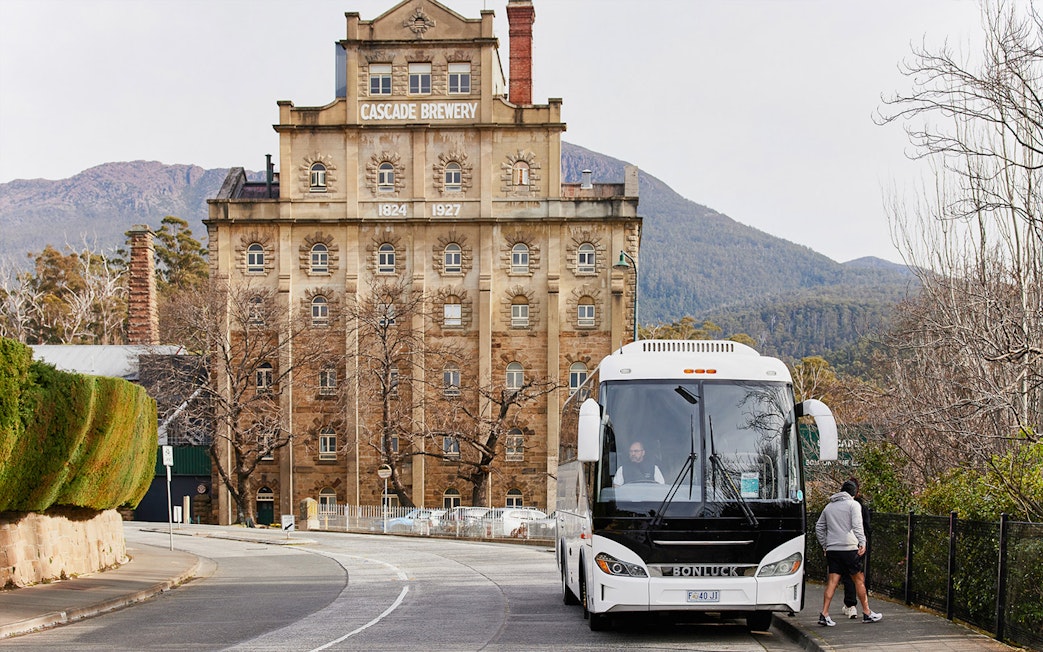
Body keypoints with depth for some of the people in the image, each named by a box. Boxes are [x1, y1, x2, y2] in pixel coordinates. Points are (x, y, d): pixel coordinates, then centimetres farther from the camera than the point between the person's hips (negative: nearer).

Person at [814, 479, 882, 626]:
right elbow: (857, 526, -14)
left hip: (832, 549, 5)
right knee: (859, 580, 7)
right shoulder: (853, 504, 0)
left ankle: (824, 614, -9)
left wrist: (825, 545, 25)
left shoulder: (829, 507, 18)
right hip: (849, 548, -5)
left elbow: (819, 527, 21)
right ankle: (867, 613, 14)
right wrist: (862, 543, -18)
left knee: (832, 581, 1)